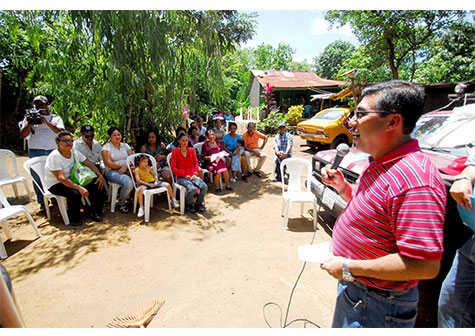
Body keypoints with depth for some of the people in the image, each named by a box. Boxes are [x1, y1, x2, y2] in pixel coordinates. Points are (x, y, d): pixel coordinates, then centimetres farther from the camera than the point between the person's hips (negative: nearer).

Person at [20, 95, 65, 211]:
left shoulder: (56, 118, 12)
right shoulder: (29, 117, 15)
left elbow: (61, 132, -5)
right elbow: (23, 135, 6)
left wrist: (46, 122, -15)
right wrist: (30, 123, -8)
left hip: (53, 150, -1)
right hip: (36, 151, 1)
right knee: (37, 176, 1)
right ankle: (42, 202, 11)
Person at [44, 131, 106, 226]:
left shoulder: (75, 153, 0)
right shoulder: (54, 157, -21)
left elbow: (89, 164, 7)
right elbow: (61, 178, -28)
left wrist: (100, 175, -7)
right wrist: (79, 188, -37)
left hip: (71, 180, 7)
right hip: (55, 185, -7)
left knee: (96, 183, -10)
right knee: (75, 193, -34)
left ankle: (95, 212, 2)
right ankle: (74, 219, -9)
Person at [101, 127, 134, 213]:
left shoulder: (125, 145, 19)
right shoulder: (106, 147, 7)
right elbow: (109, 163, -5)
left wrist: (126, 166, -12)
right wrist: (121, 166, -9)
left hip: (127, 170, 4)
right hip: (112, 171, -4)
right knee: (128, 183, -34)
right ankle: (121, 204, -8)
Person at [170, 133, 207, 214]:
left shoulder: (191, 150, 12)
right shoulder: (175, 151, 0)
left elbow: (196, 163, 13)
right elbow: (173, 168, -2)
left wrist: (195, 174, -4)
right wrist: (185, 175, -11)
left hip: (192, 175, 4)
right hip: (181, 177, -4)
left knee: (204, 186, -21)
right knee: (192, 188, -31)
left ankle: (198, 204, 4)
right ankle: (188, 205, -2)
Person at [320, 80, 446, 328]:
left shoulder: (414, 181, -30)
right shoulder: (381, 163, 3)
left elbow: (426, 266, -30)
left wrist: (349, 268, -24)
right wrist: (342, 186, -2)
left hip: (377, 306, -9)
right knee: (340, 327, 28)